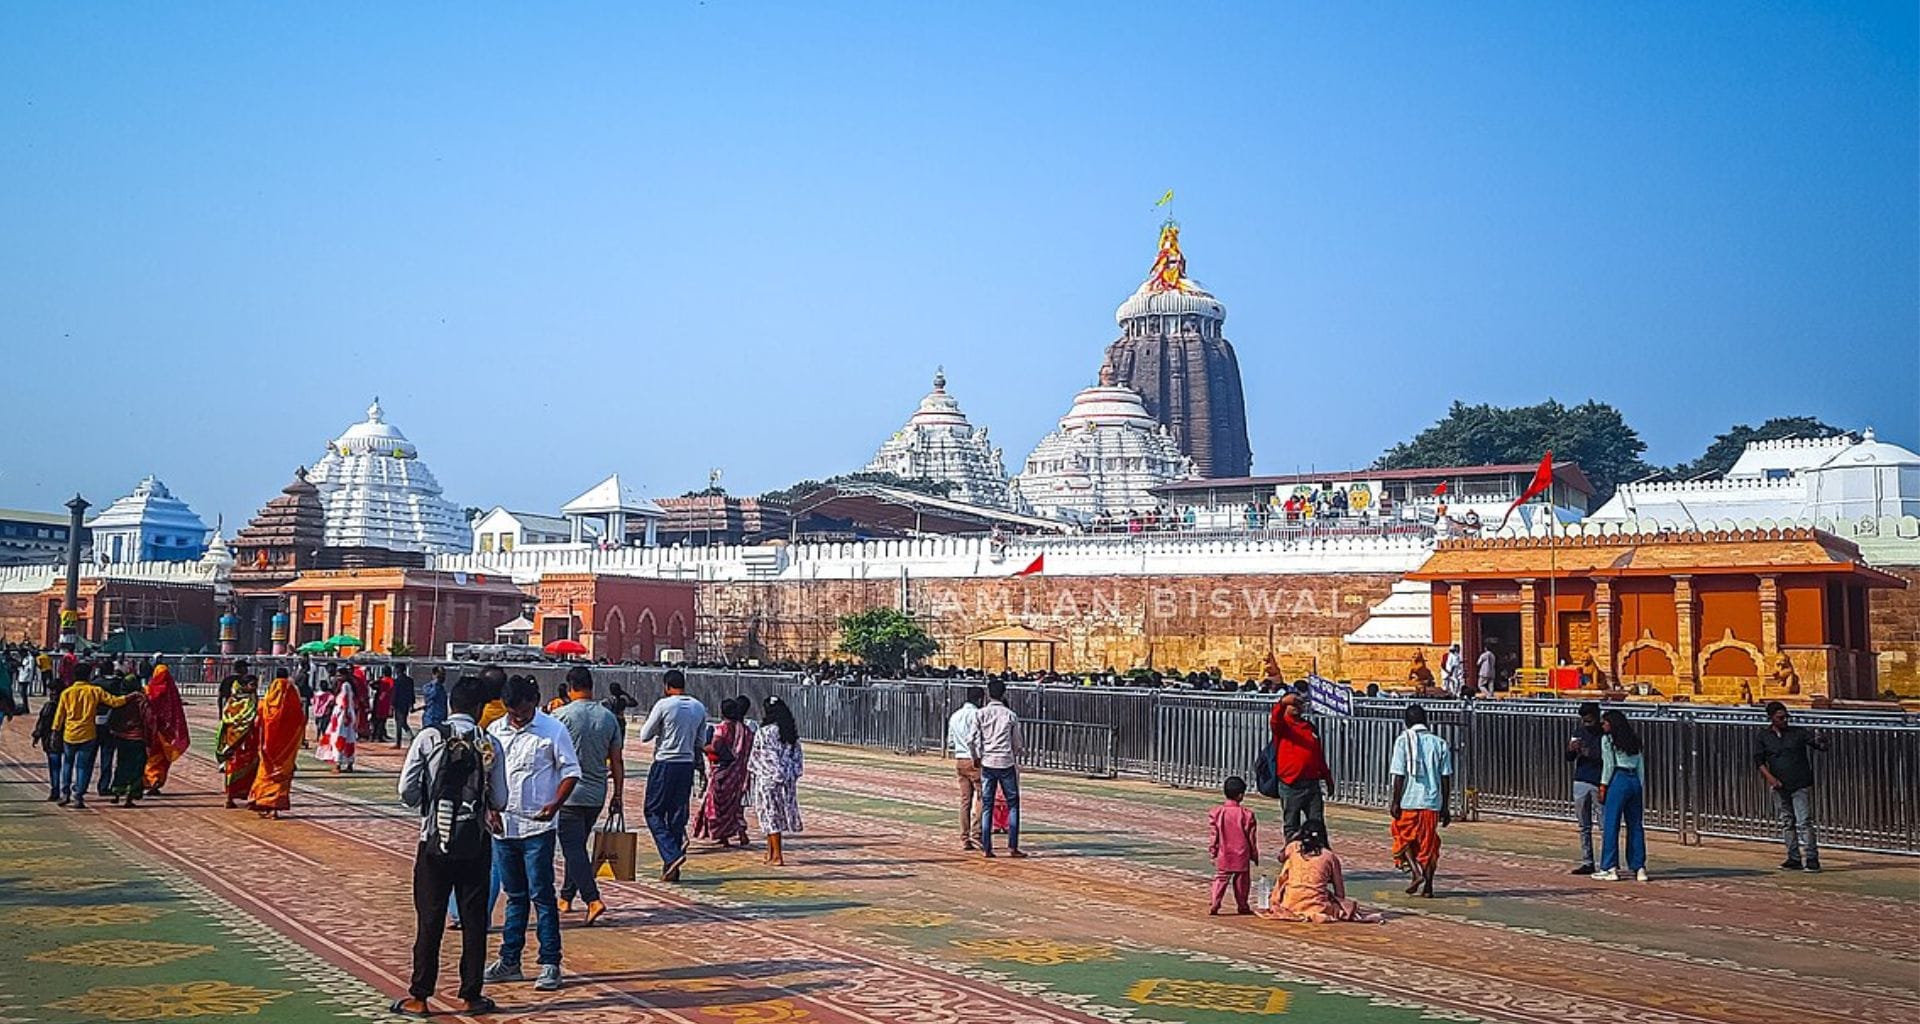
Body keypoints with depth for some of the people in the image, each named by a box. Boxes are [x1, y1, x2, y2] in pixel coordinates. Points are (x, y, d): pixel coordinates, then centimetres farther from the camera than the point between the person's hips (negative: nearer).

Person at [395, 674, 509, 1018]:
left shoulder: (428, 738, -5)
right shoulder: (490, 745, -4)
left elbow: (407, 789, -7)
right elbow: (499, 801, -2)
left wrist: (428, 807, 12)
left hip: (435, 839, 0)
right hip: (476, 842, 1)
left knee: (430, 919, 6)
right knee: (474, 919, 9)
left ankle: (419, 998, 11)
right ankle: (472, 996, 15)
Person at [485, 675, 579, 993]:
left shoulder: (553, 730, -6)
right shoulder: (495, 731, 7)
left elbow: (571, 772, -4)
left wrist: (555, 804, -19)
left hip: (537, 827, -5)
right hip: (503, 825, 5)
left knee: (541, 895, -4)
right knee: (514, 895, 14)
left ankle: (550, 964, 1)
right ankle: (509, 961, 22)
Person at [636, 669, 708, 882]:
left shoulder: (663, 705, -10)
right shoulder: (699, 708, 7)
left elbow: (645, 736, -3)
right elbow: (700, 741, 13)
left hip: (664, 764, -5)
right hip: (687, 765, 5)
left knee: (654, 812, 4)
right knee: (678, 815, 9)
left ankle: (672, 855, -14)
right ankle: (671, 868, 11)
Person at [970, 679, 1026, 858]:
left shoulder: (980, 714, 0)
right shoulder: (1011, 716, -1)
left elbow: (972, 741, -5)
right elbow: (1017, 744, 5)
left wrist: (976, 758, 12)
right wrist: (1022, 750, 27)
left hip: (987, 763, 1)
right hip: (1007, 763, -1)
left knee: (987, 806, 6)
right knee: (1013, 805, 7)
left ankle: (986, 848, 5)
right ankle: (1012, 846, 1)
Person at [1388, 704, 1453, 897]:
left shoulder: (1403, 741, -5)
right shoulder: (1440, 743, 5)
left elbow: (1399, 775, -9)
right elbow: (1446, 778, 4)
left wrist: (1395, 802, -3)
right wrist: (1446, 807, 10)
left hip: (1408, 801, -3)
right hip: (1432, 802, 3)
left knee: (1405, 838, 14)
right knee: (1429, 843, 11)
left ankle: (1417, 872, -6)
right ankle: (1428, 885, 10)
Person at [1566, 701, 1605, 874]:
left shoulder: (1606, 734, -5)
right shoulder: (1579, 732, 10)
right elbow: (1570, 758, 12)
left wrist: (1591, 754, -20)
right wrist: (1571, 749, -10)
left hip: (1599, 784, -5)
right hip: (1581, 782, 5)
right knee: (1584, 826, 7)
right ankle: (1587, 862, 10)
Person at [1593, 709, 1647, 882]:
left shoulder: (1607, 739, 0)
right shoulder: (1634, 740, 17)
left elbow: (1609, 765, -6)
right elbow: (1641, 766, 15)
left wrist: (1603, 787, -2)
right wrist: (1642, 790, 16)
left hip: (1618, 780, -6)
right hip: (1635, 781, 6)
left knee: (1611, 825, -2)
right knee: (1635, 825, 8)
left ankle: (1610, 868, -3)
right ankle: (1639, 867, 7)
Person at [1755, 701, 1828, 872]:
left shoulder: (1799, 732, 0)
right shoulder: (1764, 736, 5)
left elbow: (1822, 746, -4)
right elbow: (1758, 760, 4)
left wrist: (1820, 741, -28)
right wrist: (1769, 777, -9)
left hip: (1800, 786, -3)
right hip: (1779, 787, 3)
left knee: (1804, 822, -8)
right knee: (1786, 823, 8)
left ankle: (1811, 859, -6)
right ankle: (1794, 858, 16)